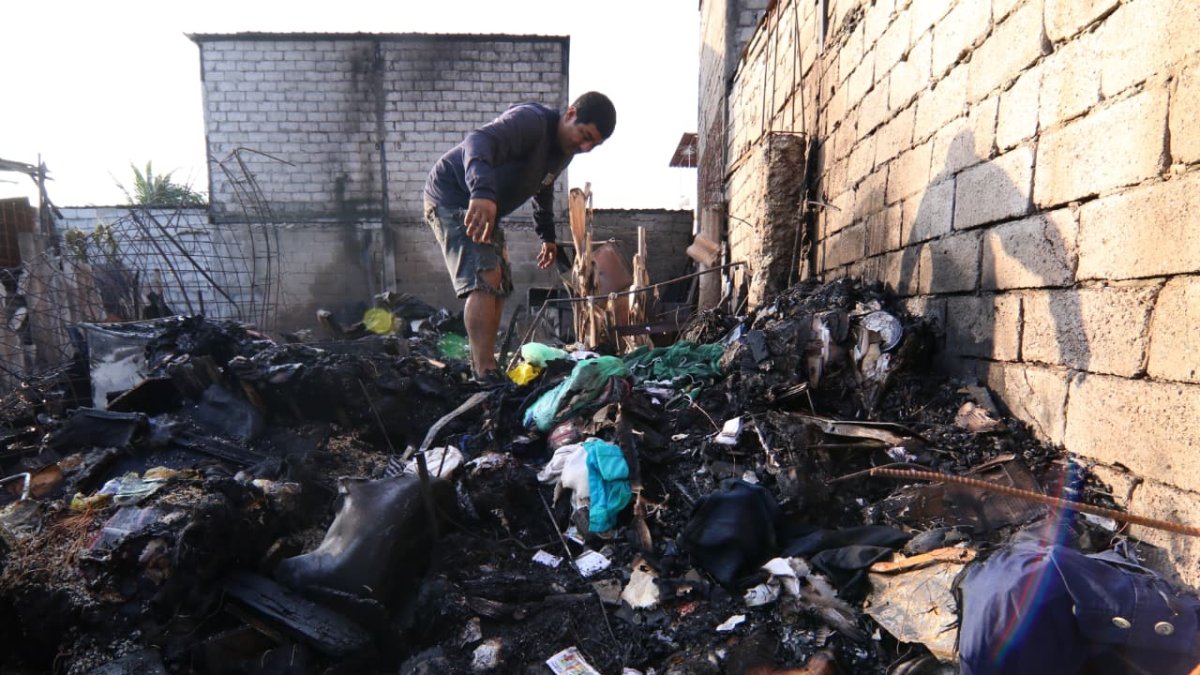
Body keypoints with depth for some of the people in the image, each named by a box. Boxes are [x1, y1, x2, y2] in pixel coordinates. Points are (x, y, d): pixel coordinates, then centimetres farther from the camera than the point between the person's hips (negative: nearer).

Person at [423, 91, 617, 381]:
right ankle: (486, 375, -25)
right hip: (453, 197, -10)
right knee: (484, 281, -22)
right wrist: (483, 191, -61)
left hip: (486, 205, 10)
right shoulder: (531, 120, -25)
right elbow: (479, 141, -43)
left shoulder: (563, 150, 5)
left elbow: (543, 188, 24)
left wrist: (547, 235, 24)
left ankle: (482, 366, 15)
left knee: (499, 286, 9)